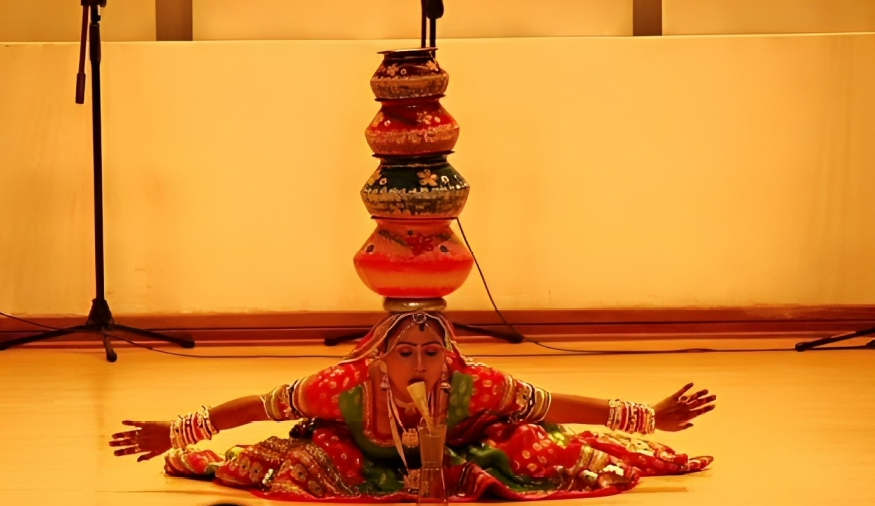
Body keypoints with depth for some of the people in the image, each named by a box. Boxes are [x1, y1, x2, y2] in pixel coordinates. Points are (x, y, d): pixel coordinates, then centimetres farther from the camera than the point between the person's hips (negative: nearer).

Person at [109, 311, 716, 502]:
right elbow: (261, 405, -32)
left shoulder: (474, 387, -42)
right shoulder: (347, 388, -43)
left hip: (458, 453, 0)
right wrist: (174, 434, -30)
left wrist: (652, 418, -28)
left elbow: (554, 404, -31)